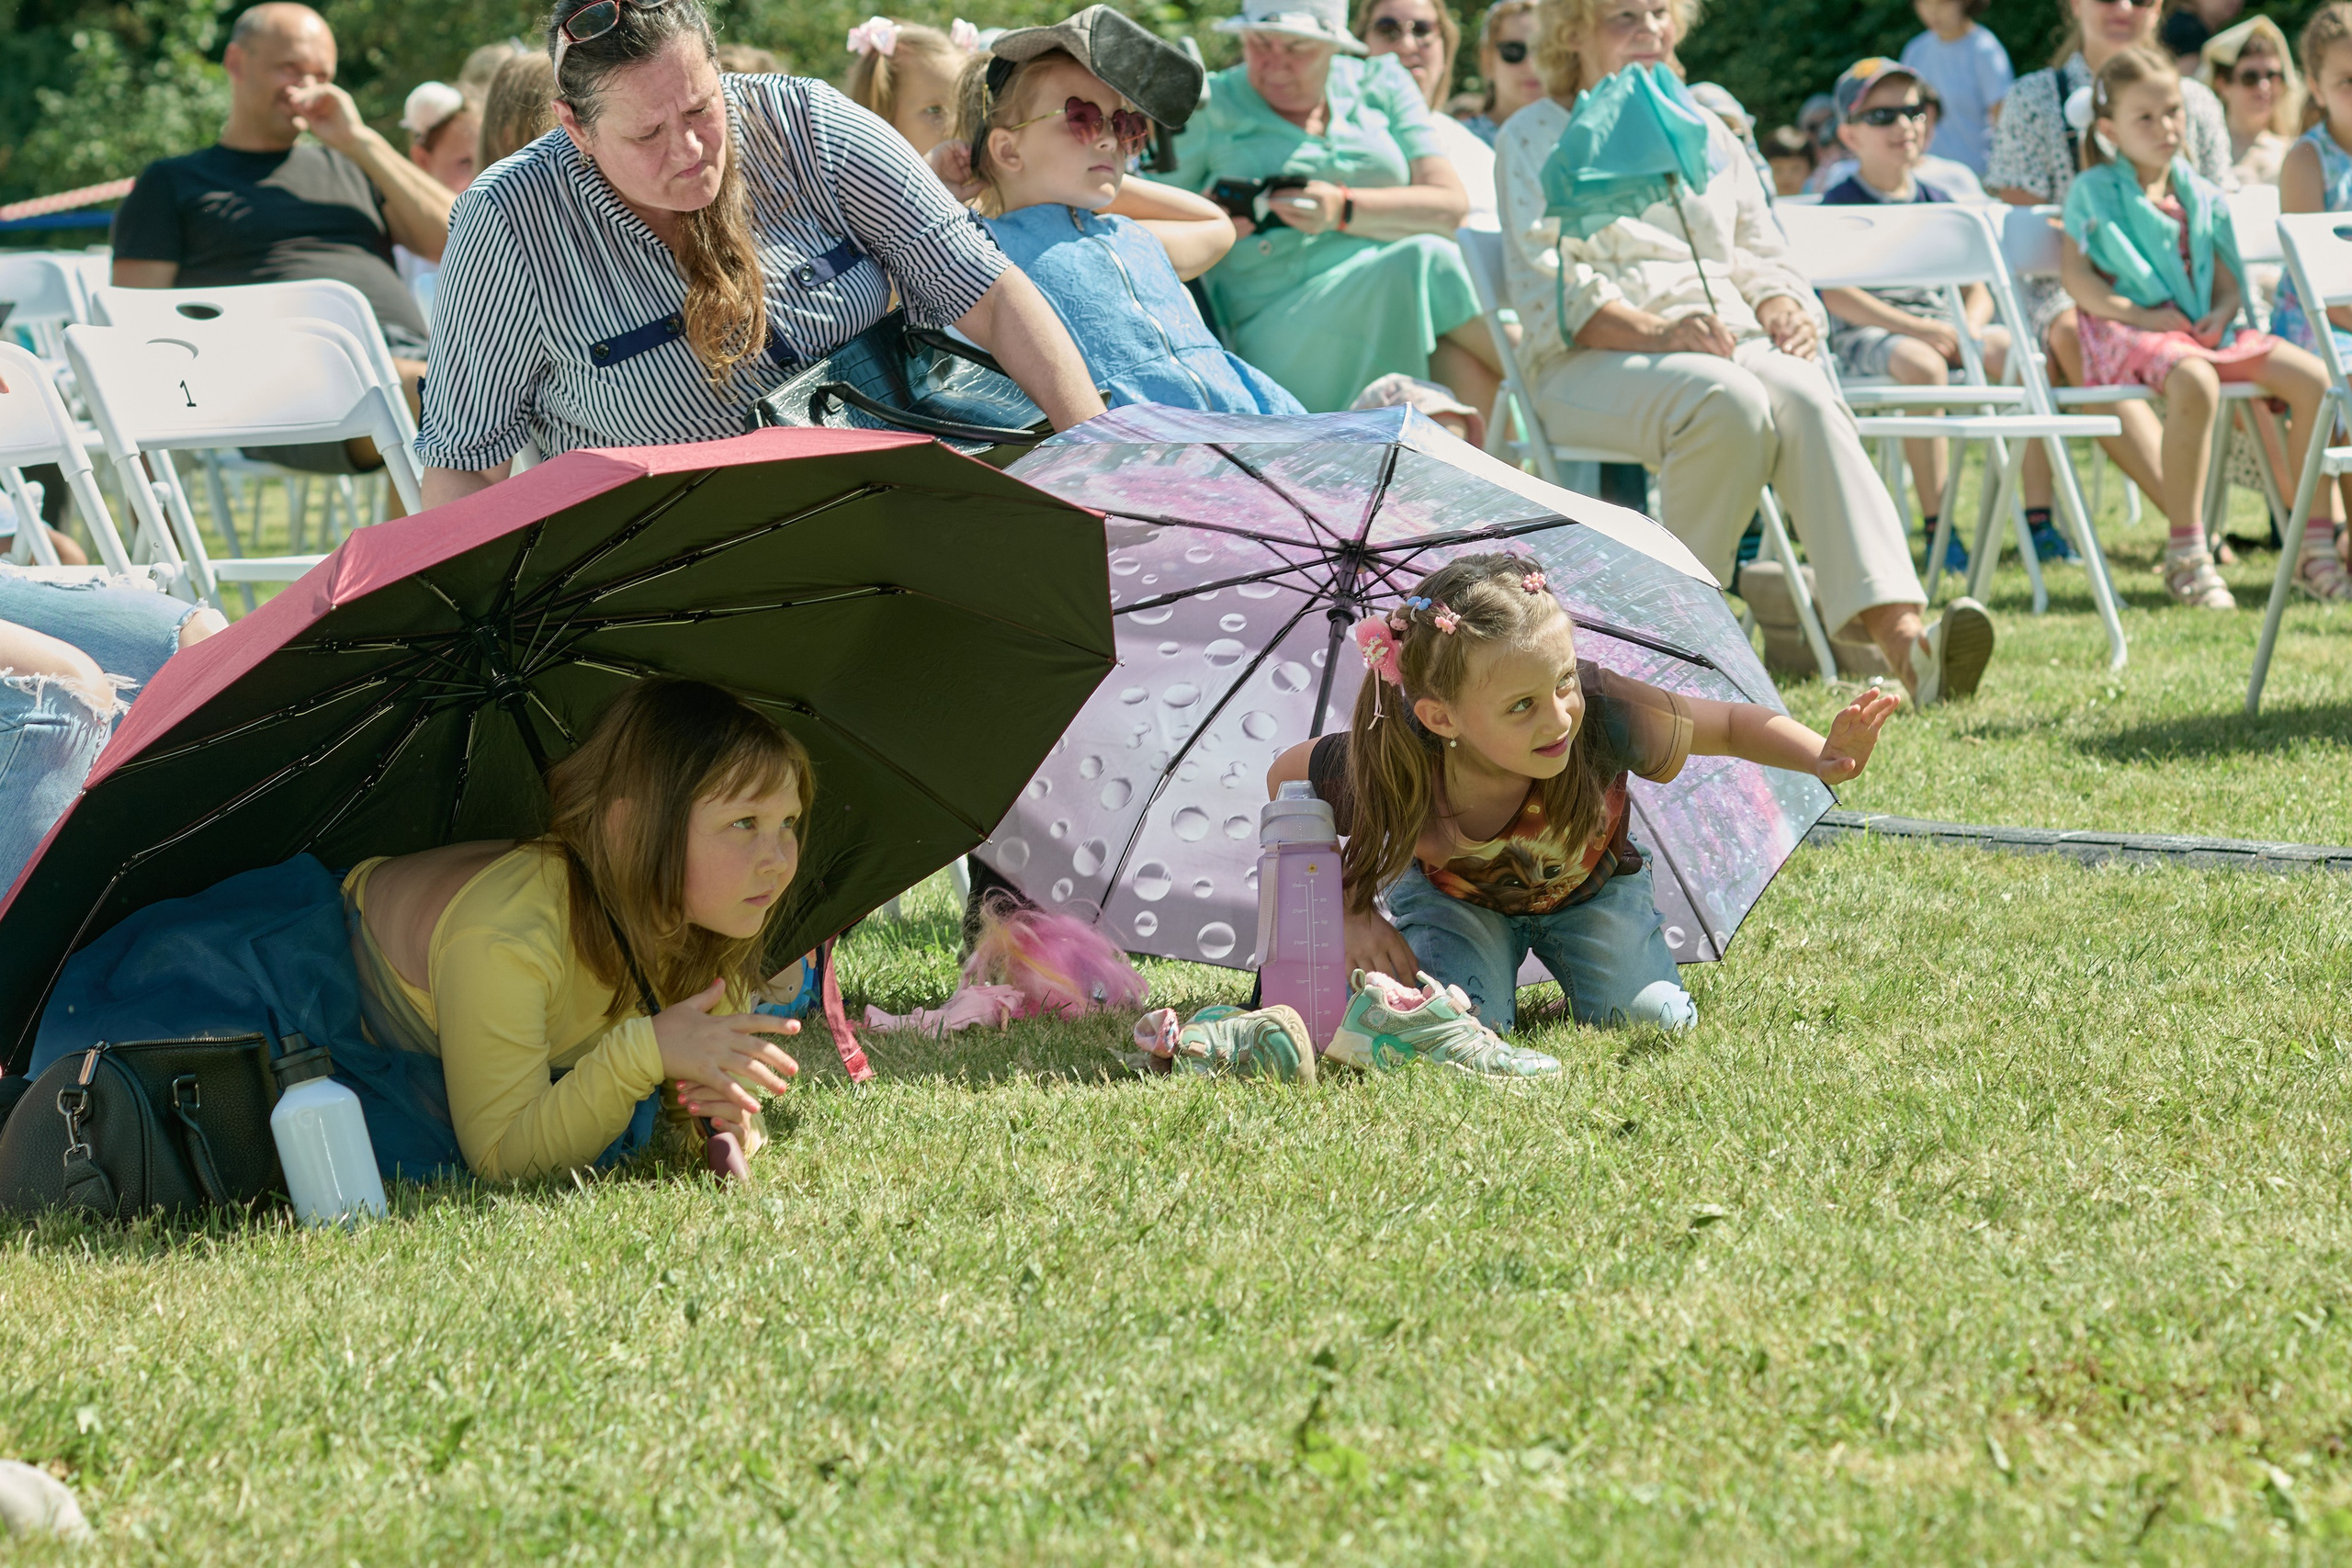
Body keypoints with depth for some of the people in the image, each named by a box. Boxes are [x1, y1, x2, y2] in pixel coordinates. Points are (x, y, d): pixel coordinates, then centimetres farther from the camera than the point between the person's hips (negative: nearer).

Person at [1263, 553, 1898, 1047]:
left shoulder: (1603, 715, -40)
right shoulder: (1389, 773, -39)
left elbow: (1734, 726, -23)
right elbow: (1286, 777, -17)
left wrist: (1823, 759, -41)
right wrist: (1351, 914, -23)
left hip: (1587, 885, 1)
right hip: (1454, 892, -1)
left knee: (1653, 1019, -18)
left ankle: (1556, 948, 15)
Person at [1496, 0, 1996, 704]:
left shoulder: (1707, 135, 28)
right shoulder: (1534, 139, 11)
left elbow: (1763, 259, 25)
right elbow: (1546, 289, -3)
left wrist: (1785, 309, -1)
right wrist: (1654, 332, -20)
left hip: (1726, 341, 4)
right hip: (1592, 360, -4)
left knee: (1804, 396, -32)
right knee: (1729, 401, -38)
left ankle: (1901, 634, -50)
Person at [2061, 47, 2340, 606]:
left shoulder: (2200, 195, 19)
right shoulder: (2094, 191, 3)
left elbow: (2229, 281, 18)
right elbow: (2077, 277, -6)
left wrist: (2224, 311, -6)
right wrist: (2140, 314, -17)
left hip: (2203, 329, 6)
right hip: (2126, 332, -6)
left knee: (2313, 378, -13)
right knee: (2195, 383, -41)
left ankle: (2316, 545, -7)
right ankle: (2186, 555, -36)